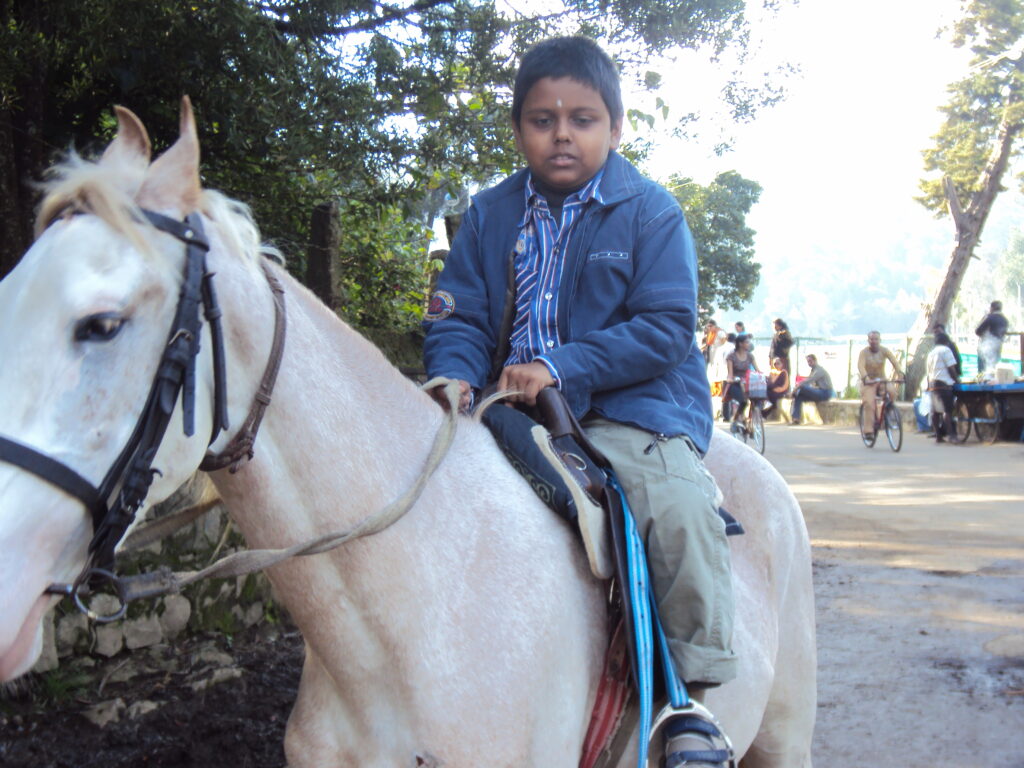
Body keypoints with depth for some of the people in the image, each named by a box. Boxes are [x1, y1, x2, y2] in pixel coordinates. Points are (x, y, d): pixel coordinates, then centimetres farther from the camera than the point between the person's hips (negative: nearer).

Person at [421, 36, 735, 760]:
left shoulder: (651, 212, -2)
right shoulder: (490, 216, 9)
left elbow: (666, 327, -10)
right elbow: (459, 316, 7)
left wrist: (560, 367, -21)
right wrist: (454, 375, -17)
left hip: (633, 408, -4)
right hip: (515, 409, 5)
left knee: (679, 507, -29)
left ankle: (696, 698, -14)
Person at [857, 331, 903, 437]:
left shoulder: (885, 350, -5)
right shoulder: (864, 352, -10)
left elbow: (895, 362, -17)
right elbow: (861, 366, -24)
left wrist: (899, 373, -36)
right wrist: (865, 378, -43)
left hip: (882, 380, 2)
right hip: (869, 381, -2)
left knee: (891, 390, -29)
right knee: (869, 403, -19)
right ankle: (869, 430, -17)